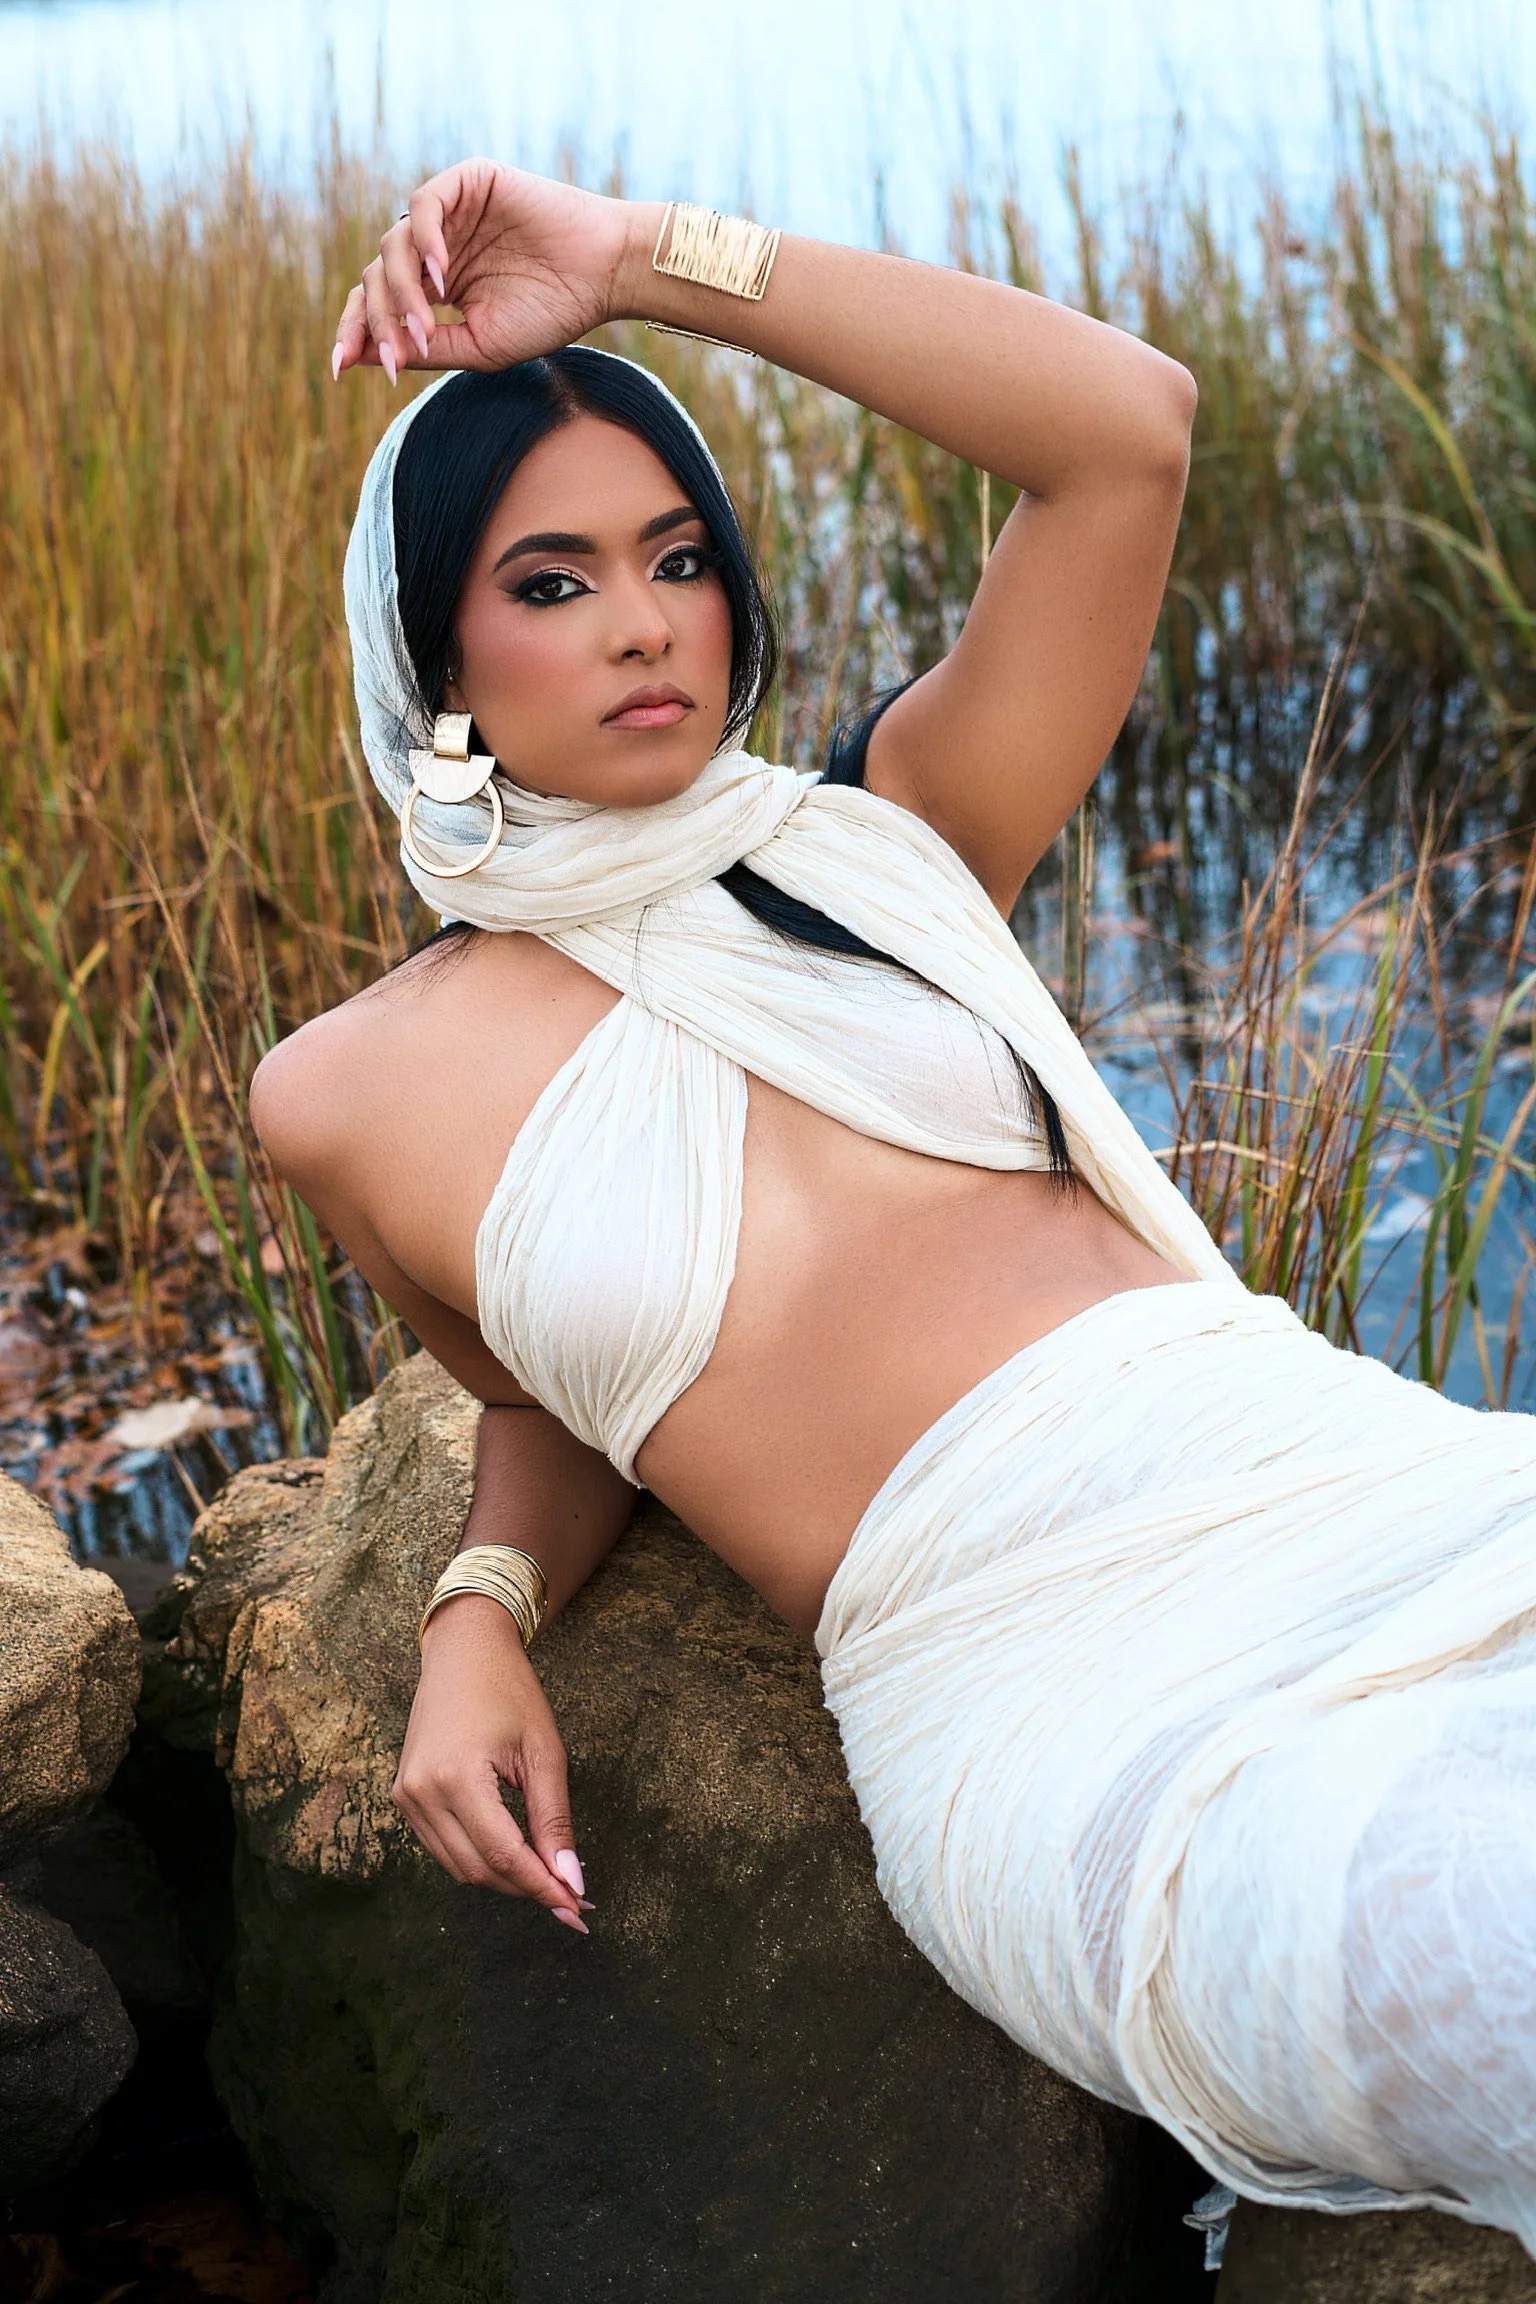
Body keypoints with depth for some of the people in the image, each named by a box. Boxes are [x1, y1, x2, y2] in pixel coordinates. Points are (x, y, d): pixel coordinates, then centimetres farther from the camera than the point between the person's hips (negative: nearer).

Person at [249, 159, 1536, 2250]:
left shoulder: (883, 844, 12)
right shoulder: (360, 1087, 9)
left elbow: (1130, 426, 2)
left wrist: (645, 259, 0)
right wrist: (480, 1619, 1)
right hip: (1087, 1725, -3)